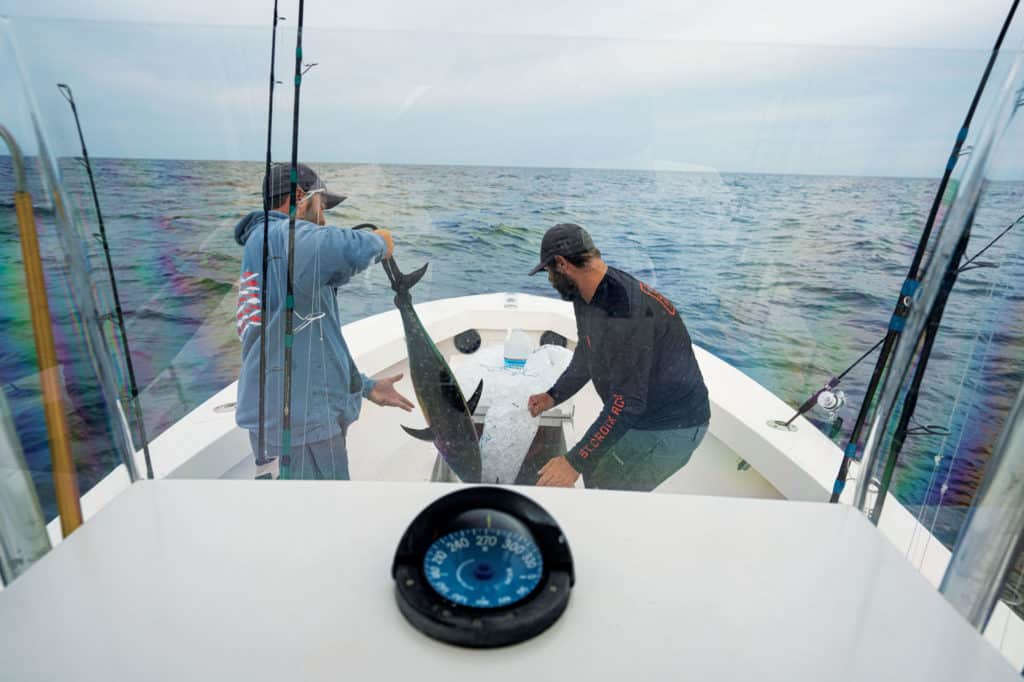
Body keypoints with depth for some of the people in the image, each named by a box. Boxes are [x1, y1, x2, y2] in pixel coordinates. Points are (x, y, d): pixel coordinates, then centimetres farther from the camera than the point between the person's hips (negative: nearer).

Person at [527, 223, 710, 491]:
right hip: (640, 416, 9)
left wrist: (575, 462, -29)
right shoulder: (586, 297, 0)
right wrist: (553, 396, 18)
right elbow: (586, 358, 17)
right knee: (593, 472, 18)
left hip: (670, 429, -9)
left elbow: (627, 403, -32)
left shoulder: (625, 311, -32)